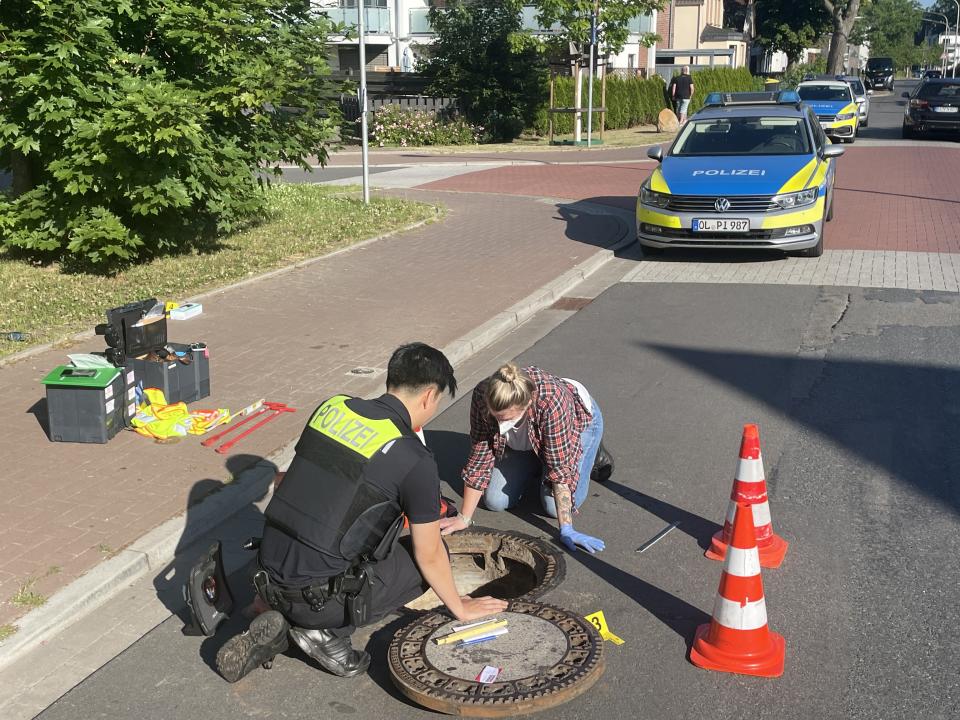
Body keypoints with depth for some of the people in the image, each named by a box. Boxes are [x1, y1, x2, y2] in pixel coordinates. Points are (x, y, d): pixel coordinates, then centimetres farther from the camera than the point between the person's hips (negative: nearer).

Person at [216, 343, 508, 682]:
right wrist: (460, 608, 16)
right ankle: (327, 630, 2)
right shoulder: (415, 460, -14)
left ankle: (279, 623, 13)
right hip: (318, 599, -6)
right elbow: (429, 556, -3)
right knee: (431, 553, 10)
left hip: (270, 575, 6)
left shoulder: (332, 407, 4)